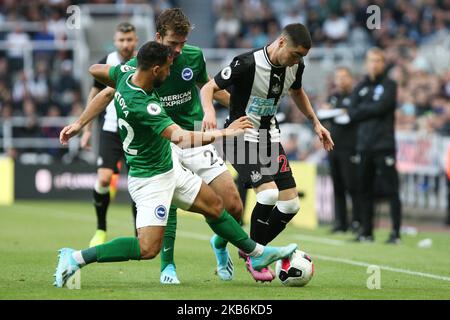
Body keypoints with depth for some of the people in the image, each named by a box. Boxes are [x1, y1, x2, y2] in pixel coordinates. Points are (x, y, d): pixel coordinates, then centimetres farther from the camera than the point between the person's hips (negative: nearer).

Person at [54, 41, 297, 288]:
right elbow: (182, 138, -40)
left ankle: (257, 254, 35)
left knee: (213, 205, 19)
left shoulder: (126, 73, -7)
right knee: (148, 248, -15)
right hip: (151, 179, -10)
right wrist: (224, 133, -32)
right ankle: (76, 258, -10)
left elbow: (96, 70, 14)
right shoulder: (143, 106, -34)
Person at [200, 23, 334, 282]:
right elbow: (209, 88, -16)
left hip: (270, 137, 7)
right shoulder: (247, 64, -23)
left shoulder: (295, 66, -3)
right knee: (269, 193, -26)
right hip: (241, 137, -7)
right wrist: (209, 111, -36)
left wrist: (316, 123, 17)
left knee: (291, 204, 0)